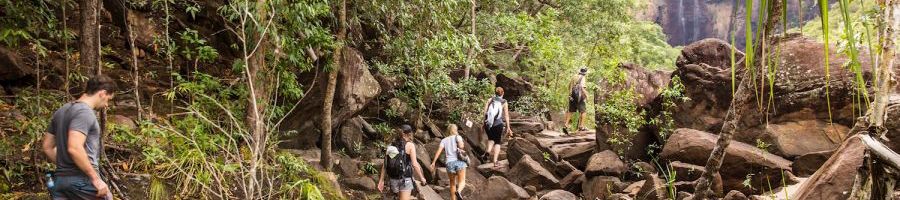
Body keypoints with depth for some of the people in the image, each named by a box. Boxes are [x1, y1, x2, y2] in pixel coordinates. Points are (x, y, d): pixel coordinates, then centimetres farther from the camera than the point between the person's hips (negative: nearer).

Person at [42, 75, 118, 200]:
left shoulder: (61, 111, 15)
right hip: (83, 180, -8)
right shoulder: (84, 112, -14)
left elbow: (47, 147, 19)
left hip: (59, 180, 9)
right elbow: (74, 148, -25)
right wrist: (95, 178, -21)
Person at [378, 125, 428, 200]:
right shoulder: (410, 145, -8)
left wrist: (381, 180, 9)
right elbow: (414, 164, -12)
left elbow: (385, 164, 5)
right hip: (405, 180, -6)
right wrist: (422, 178, -1)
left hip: (393, 179, 6)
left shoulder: (392, 145, 7)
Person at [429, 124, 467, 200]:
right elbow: (461, 146, -12)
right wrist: (462, 146, 12)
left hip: (449, 163, 2)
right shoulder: (458, 137, 8)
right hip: (459, 161, -2)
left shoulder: (444, 140, 15)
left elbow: (439, 150, -1)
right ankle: (458, 191, -29)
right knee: (462, 182, 4)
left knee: (452, 183, 20)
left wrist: (433, 162, -5)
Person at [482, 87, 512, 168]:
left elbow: (485, 112, -1)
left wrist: (485, 122, 6)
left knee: (491, 138, 26)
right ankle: (495, 162, 2)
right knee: (497, 142, 12)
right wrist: (508, 127, 4)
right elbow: (506, 115, 0)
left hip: (488, 124, 2)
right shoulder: (504, 102, 3)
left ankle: (488, 151, -3)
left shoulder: (490, 100, 7)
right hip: (498, 124, -2)